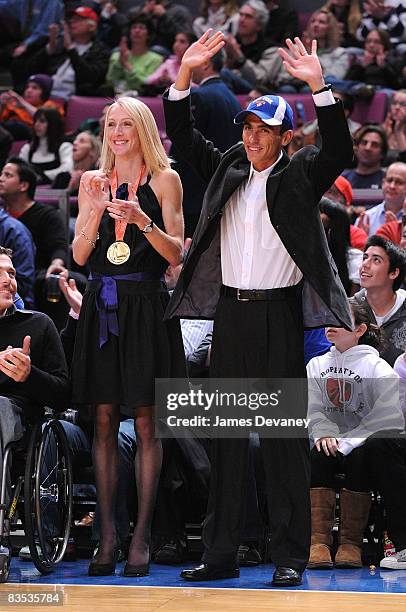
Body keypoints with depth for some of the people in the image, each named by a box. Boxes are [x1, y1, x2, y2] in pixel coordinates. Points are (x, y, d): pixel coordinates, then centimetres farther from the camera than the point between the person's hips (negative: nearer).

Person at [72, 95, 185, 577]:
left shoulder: (163, 180, 2)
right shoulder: (93, 181, 12)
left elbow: (176, 253, -1)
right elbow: (80, 255, 6)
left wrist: (144, 221, -16)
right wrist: (95, 211, -9)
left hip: (146, 307, -3)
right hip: (101, 305, 3)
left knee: (145, 423, -2)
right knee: (104, 421, 2)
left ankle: (141, 537, 0)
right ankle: (107, 537, 5)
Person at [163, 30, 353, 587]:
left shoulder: (300, 176, 1)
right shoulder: (226, 168, 12)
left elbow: (339, 150, -15)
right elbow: (181, 136, 11)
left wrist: (318, 86, -24)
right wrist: (185, 74, -3)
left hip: (280, 315, -4)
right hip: (230, 312, 4)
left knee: (284, 437, -1)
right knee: (226, 437, 7)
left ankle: (290, 556, 3)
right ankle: (221, 554, 12)